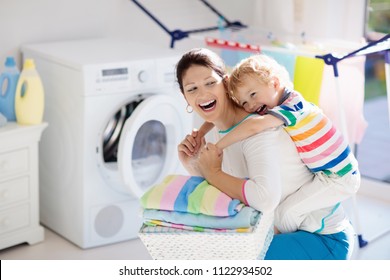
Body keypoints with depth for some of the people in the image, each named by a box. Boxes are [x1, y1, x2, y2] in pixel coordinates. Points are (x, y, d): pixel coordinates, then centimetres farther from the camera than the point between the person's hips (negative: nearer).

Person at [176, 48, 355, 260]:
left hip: (326, 238, -9)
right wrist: (194, 167, -5)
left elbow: (265, 198, -38)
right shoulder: (224, 132, 4)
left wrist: (213, 173, -24)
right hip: (297, 229, 9)